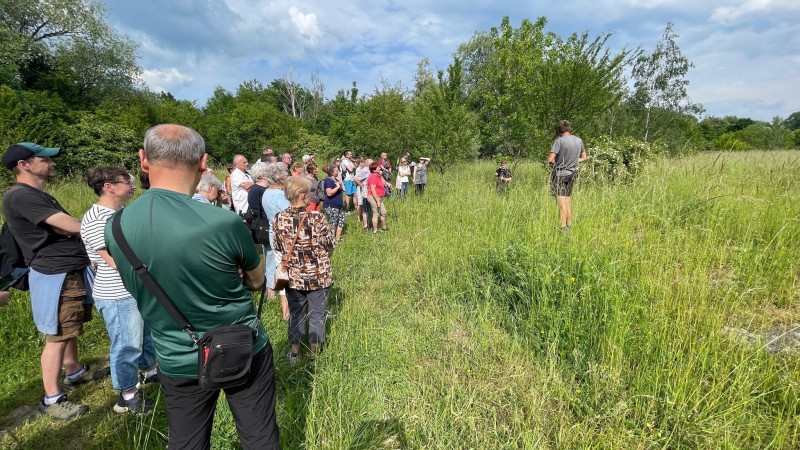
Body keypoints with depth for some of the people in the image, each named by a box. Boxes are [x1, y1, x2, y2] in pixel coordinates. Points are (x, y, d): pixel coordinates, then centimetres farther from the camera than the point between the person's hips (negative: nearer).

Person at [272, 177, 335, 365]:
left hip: (293, 277, 3)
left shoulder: (280, 218, -10)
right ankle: (314, 355, 28)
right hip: (318, 276, -3)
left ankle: (294, 353, 34)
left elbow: (277, 247, 2)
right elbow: (329, 246, -10)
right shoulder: (317, 217, -21)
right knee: (317, 315, 14)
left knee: (295, 314, 20)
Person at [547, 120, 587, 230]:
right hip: (572, 174, 6)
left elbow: (550, 160, -20)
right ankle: (569, 224, 19)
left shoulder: (559, 140, -15)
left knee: (562, 201, -4)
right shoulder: (579, 140, 4)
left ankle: (563, 227, -3)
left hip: (560, 174, -6)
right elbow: (584, 158, 14)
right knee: (568, 199, 14)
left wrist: (555, 163, 0)